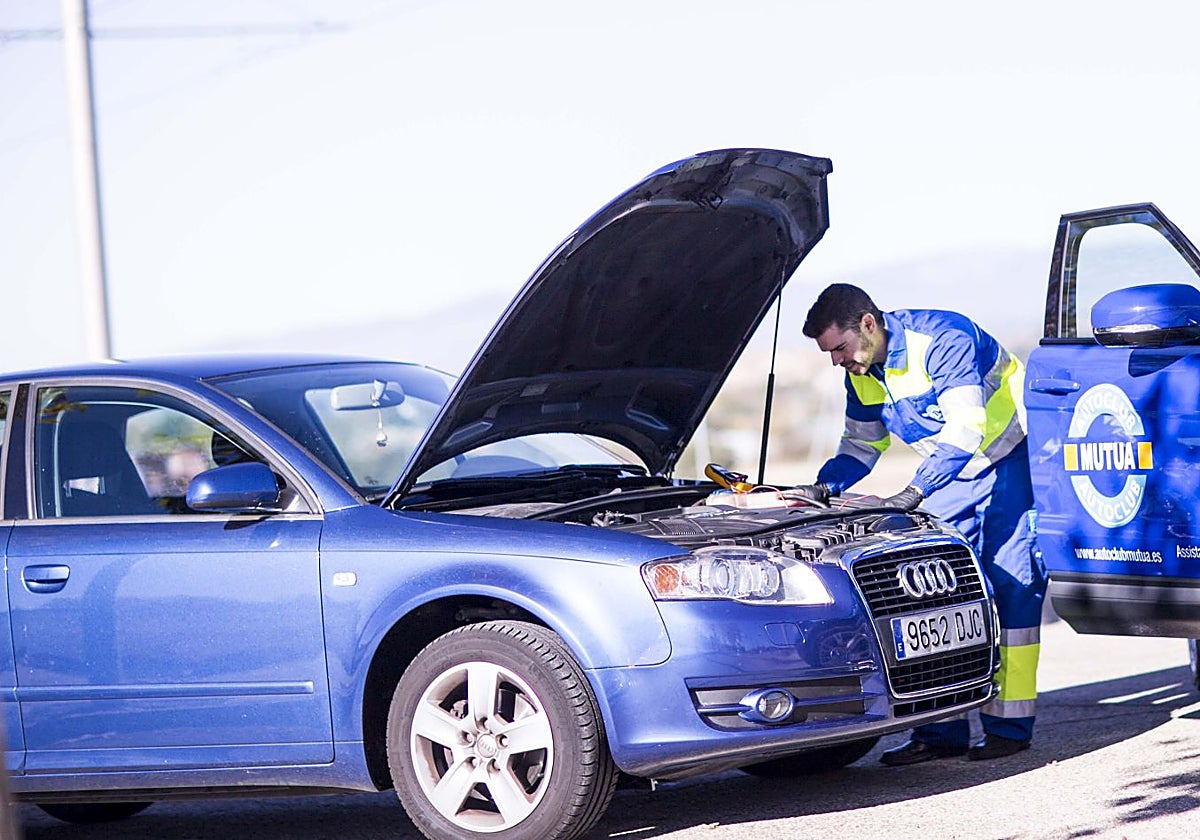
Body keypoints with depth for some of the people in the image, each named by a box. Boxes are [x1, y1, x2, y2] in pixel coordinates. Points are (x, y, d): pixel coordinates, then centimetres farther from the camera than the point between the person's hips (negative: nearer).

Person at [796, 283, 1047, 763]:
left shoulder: (943, 338, -27)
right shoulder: (861, 374, -2)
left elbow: (966, 427, -35)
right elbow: (860, 447, 10)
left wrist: (915, 492, -42)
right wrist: (824, 487, -11)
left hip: (1012, 457, -8)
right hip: (954, 475, 8)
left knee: (1010, 582, -10)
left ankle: (1009, 725, -6)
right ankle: (942, 731, -1)